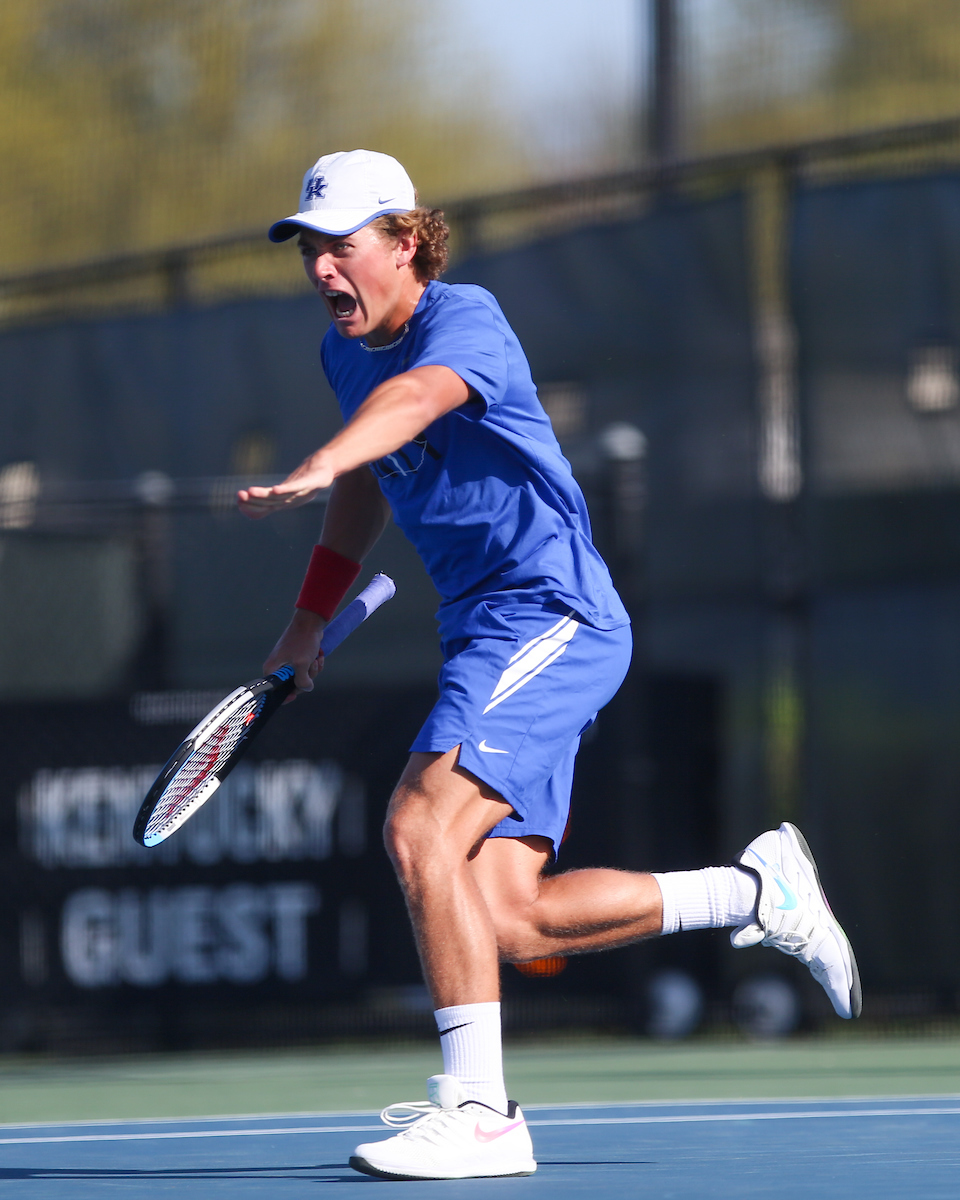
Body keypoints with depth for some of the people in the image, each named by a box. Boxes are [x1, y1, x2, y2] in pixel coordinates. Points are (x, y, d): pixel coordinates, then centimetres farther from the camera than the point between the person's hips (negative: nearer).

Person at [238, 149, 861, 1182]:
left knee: (421, 828, -25)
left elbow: (416, 396, -40)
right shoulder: (345, 351, 11)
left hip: (552, 615, -9)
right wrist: (311, 619, 30)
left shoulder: (464, 320, -16)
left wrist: (314, 471, -58)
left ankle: (476, 1112, -24)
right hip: (488, 635, 9)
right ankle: (758, 892, 17)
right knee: (505, 920, 0)